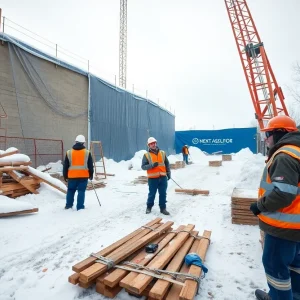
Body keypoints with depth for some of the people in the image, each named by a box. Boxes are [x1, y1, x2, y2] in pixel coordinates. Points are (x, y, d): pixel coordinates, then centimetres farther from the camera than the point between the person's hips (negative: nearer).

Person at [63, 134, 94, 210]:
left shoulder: (69, 152, 2)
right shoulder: (87, 153, -1)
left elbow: (65, 166, 6)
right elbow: (90, 165, 4)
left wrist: (65, 176, 16)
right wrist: (91, 175, 14)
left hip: (72, 176, 2)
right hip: (83, 176, -2)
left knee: (70, 190, 17)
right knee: (81, 191, 3)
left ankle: (68, 205, 26)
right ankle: (80, 207, 4)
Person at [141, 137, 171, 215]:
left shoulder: (162, 153, 9)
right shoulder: (146, 155, -2)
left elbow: (167, 164, 16)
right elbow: (143, 166, -5)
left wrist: (168, 173, 8)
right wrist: (152, 165, -19)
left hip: (163, 177, 3)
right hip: (153, 178, -3)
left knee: (163, 194, 9)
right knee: (152, 194, 7)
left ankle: (163, 208, 22)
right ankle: (149, 207, 27)